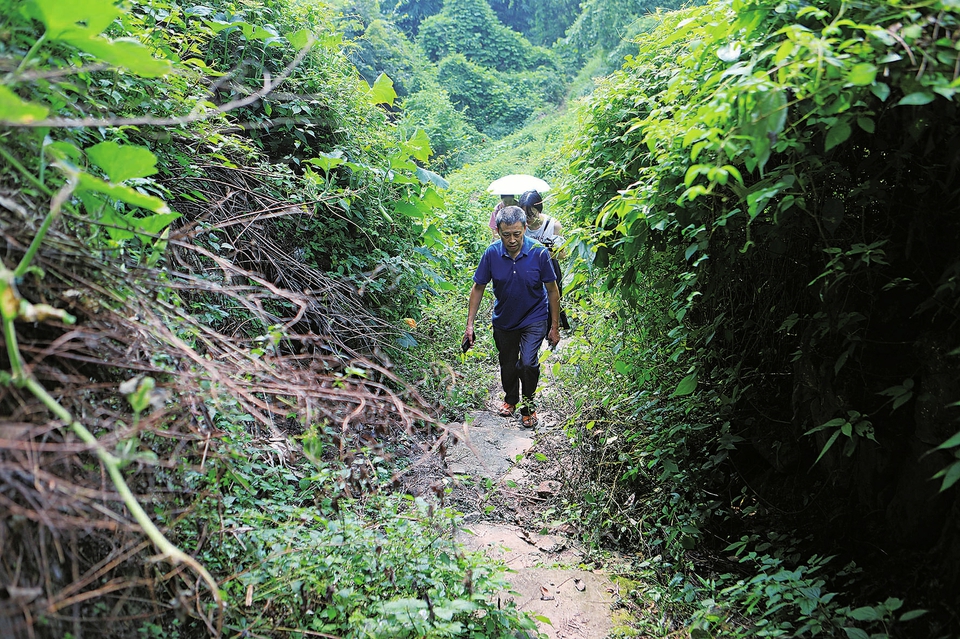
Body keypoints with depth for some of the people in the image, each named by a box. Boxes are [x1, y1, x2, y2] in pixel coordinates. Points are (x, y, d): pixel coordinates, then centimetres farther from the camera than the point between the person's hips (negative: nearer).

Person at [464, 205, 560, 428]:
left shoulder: (539, 252, -21)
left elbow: (552, 290, -10)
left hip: (534, 319, -2)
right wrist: (470, 324, -7)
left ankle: (528, 405, 9)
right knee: (507, 365, 17)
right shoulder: (492, 253, -18)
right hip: (504, 319, 3)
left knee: (528, 363, -16)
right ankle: (511, 399, 44)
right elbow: (478, 288, -5)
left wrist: (555, 326, -7)